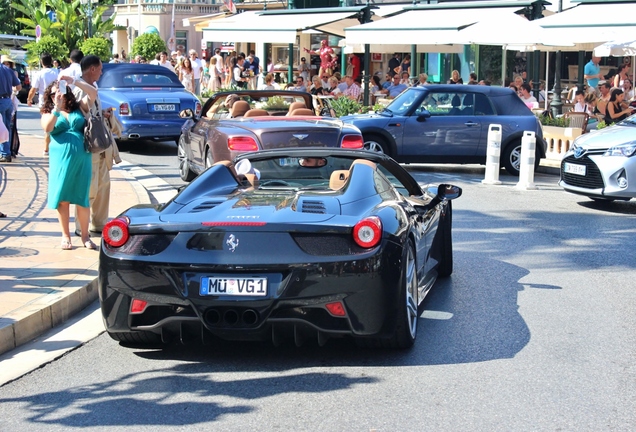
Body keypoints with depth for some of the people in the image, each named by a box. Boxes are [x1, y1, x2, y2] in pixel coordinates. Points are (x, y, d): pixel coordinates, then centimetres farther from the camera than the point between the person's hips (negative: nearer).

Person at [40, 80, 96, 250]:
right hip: (61, 159, -1)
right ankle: (65, 236, 11)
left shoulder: (78, 109, 14)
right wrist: (56, 109, -19)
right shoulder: (48, 113, 10)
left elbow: (93, 94, 2)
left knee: (82, 198, 1)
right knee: (62, 199, 2)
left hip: (81, 159, 1)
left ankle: (85, 236, 9)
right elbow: (47, 128, -10)